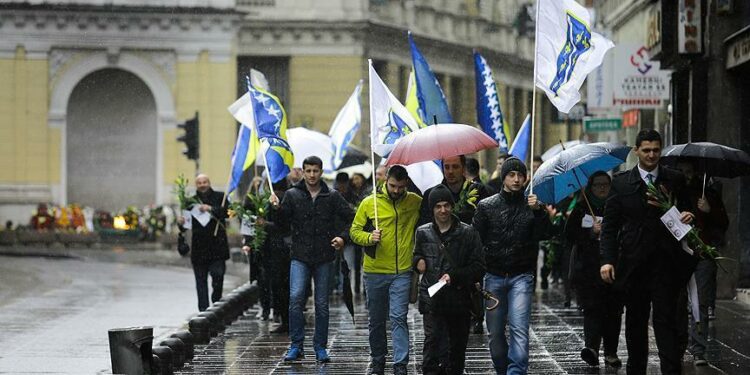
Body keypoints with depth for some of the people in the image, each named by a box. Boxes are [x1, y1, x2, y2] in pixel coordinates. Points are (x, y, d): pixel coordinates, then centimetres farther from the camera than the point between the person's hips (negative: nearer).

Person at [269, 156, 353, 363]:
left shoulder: (332, 196, 3)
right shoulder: (292, 195, 3)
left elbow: (350, 219, 7)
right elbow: (282, 221, 2)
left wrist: (343, 237, -9)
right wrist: (276, 209, -17)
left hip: (324, 258, 1)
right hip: (300, 256, -1)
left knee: (322, 303, 6)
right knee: (295, 298, -14)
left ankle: (320, 347, 16)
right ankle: (296, 345, -6)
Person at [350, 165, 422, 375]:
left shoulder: (415, 203, 1)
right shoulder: (369, 203, 0)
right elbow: (355, 231, 4)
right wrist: (369, 237, -15)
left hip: (402, 272, -1)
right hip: (375, 271, 1)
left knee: (399, 318, -9)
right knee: (376, 320, 11)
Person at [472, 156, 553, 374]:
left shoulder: (530, 205, 6)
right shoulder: (487, 206, 5)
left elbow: (541, 235, -4)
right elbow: (476, 240, 4)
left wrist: (538, 211, -19)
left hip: (521, 276, -1)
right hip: (494, 276, 1)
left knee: (519, 329, -14)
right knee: (495, 332, 5)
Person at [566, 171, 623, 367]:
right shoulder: (581, 208, 9)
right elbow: (570, 234, 1)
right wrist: (592, 232, -12)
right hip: (588, 268, -1)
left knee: (613, 310, 2)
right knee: (592, 308, -15)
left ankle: (611, 352, 10)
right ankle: (592, 347, -26)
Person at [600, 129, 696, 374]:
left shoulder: (675, 180, 6)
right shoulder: (621, 182, 5)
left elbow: (686, 212, 14)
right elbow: (609, 224, 3)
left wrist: (688, 216, -12)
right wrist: (607, 260, -7)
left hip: (665, 262, -1)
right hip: (633, 263, 1)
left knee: (666, 318, -7)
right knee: (635, 321, 10)